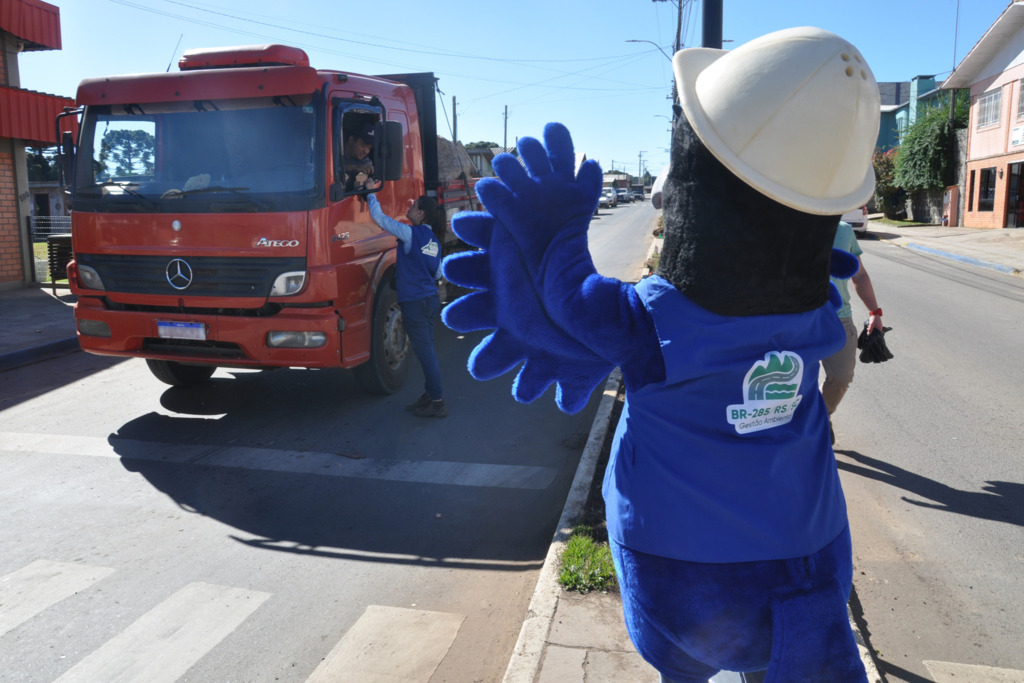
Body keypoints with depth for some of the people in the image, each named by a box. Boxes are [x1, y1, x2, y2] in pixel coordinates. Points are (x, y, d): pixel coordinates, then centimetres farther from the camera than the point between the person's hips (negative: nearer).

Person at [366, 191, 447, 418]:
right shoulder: (433, 240, 12)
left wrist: (371, 193, 6)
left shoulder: (411, 234, -11)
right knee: (427, 350, 14)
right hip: (431, 299, 8)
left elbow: (379, 217, -8)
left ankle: (437, 402, -2)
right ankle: (430, 395, 23)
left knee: (425, 351, -5)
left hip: (415, 301, -8)